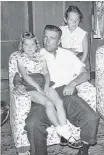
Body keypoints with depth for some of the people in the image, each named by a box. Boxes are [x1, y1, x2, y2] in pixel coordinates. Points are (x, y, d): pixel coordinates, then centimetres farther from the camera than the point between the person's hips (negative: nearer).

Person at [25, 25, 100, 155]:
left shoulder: (67, 55, 23)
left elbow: (85, 74, 18)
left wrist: (73, 83, -2)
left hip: (66, 94, 2)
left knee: (92, 118, -23)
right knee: (32, 123, -32)